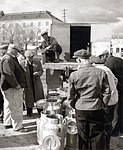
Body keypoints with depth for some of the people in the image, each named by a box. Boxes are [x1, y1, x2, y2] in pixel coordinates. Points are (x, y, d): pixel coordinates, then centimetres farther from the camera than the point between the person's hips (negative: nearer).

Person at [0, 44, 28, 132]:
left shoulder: (11, 59, 18)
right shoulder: (7, 59, -18)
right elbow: (8, 73, -26)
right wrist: (16, 85, -24)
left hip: (9, 87, 11)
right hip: (12, 88, -11)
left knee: (9, 106, 18)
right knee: (16, 108, -5)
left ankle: (7, 123, 30)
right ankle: (18, 126, 3)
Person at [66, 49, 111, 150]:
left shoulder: (74, 75, -8)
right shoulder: (101, 73, -7)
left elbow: (71, 95, -2)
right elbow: (107, 93, -4)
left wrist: (74, 106, 15)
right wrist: (103, 105, 9)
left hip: (80, 110, 0)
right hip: (97, 110, 0)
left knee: (83, 137, 16)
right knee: (98, 138, 13)